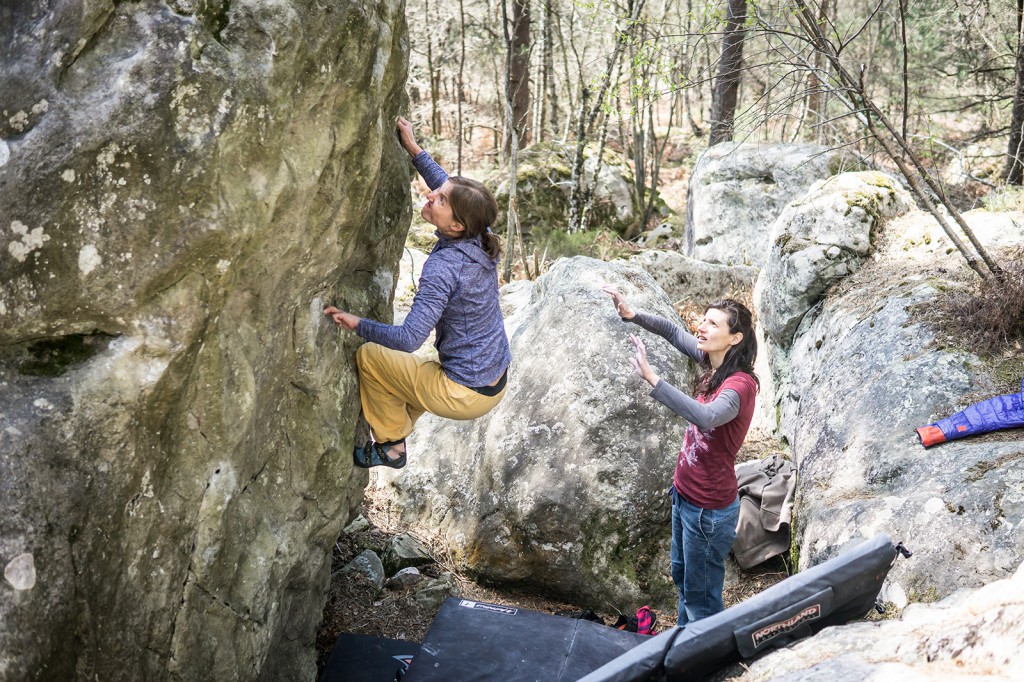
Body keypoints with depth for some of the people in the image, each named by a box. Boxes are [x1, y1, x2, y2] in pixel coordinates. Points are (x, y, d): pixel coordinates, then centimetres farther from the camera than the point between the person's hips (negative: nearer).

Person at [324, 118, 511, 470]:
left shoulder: (443, 267, -26)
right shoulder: (480, 244, -3)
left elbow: (409, 339, -29)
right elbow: (446, 184, 14)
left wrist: (358, 324, -17)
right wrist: (413, 147, 13)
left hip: (465, 395, -8)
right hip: (496, 384, 8)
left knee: (367, 357, 8)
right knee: (409, 367, 32)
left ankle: (390, 445, 19)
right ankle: (394, 437, 36)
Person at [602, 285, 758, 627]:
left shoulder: (740, 384, -26)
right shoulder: (715, 364, -3)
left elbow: (707, 417, -46)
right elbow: (674, 331, 9)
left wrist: (652, 378, -51)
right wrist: (632, 314, -7)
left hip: (709, 509, -9)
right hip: (685, 495, 9)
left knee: (701, 597, 8)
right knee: (682, 575, 27)